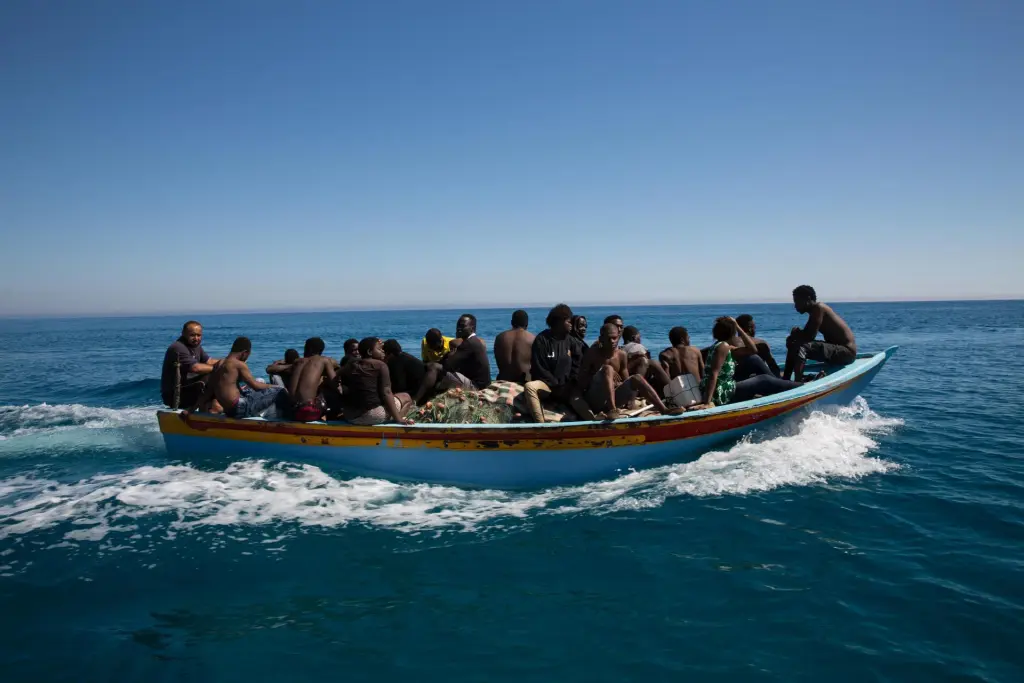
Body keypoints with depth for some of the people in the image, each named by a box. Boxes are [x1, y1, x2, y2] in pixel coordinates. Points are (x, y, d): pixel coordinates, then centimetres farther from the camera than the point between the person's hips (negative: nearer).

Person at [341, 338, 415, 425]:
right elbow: (386, 393, -13)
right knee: (406, 397, 15)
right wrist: (398, 419, -13)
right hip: (373, 416, -7)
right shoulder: (380, 365, -5)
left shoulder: (351, 366, 9)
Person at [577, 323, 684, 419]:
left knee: (636, 378, -15)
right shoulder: (592, 354, -7)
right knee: (607, 369, -28)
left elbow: (626, 381, 11)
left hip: (613, 397, 5)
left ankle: (664, 409, -25)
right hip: (594, 399, -5)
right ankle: (612, 409, -47)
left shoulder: (621, 355, 6)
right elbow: (581, 384, -10)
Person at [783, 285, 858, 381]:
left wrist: (795, 333, -4)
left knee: (800, 347, -28)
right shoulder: (815, 310, 13)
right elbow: (806, 335, 15)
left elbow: (810, 336, -22)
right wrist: (796, 334, -6)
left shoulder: (818, 308, -15)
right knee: (793, 345, 14)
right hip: (839, 349, 10)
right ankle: (785, 380, 10)